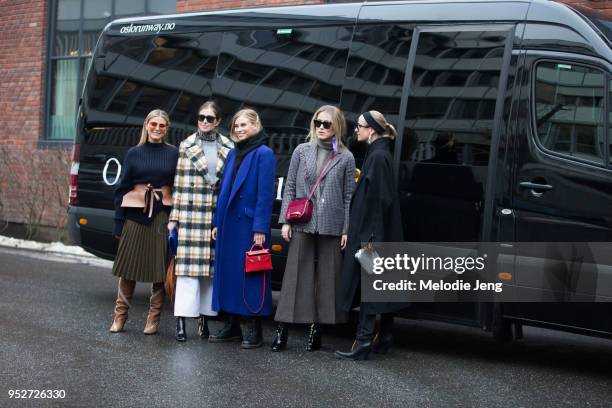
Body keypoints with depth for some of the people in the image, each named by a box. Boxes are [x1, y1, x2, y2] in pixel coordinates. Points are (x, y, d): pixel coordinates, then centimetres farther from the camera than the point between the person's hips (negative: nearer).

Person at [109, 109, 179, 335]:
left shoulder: (173, 153, 6)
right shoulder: (134, 153, 7)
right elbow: (123, 187, 6)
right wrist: (118, 221, -1)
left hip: (163, 214, 0)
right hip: (135, 212, 0)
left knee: (160, 265, 1)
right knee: (128, 265, 2)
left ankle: (153, 319, 10)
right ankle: (120, 316, 11)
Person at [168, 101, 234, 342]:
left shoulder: (228, 148, 9)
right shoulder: (186, 146, 6)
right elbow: (179, 184, 5)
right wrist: (174, 217, 1)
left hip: (217, 216, 2)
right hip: (191, 214, -2)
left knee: (211, 268, 5)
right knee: (188, 266, -6)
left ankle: (205, 319, 13)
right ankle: (181, 321, -6)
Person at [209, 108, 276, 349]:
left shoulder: (264, 154, -8)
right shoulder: (233, 154, 14)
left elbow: (265, 193, -13)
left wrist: (260, 229, -17)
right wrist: (217, 223, 12)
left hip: (249, 224, -7)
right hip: (228, 225, 7)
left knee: (251, 275, -3)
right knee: (228, 273, 10)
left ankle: (255, 331, 4)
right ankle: (232, 327, 19)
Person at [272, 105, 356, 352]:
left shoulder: (345, 157, 4)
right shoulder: (301, 151, 7)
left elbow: (349, 197, 4)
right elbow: (290, 188, 8)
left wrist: (347, 230, -2)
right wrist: (286, 221, 0)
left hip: (331, 227, 0)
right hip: (302, 225, 0)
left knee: (327, 279, 3)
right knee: (295, 277, 0)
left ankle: (316, 329, 11)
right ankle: (283, 329, 1)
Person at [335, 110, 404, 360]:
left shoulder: (378, 157, -14)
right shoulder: (378, 154, 15)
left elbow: (379, 199, -20)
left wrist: (369, 237, -22)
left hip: (374, 232, -10)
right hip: (376, 233, 10)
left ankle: (364, 342, -10)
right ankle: (384, 339, 17)